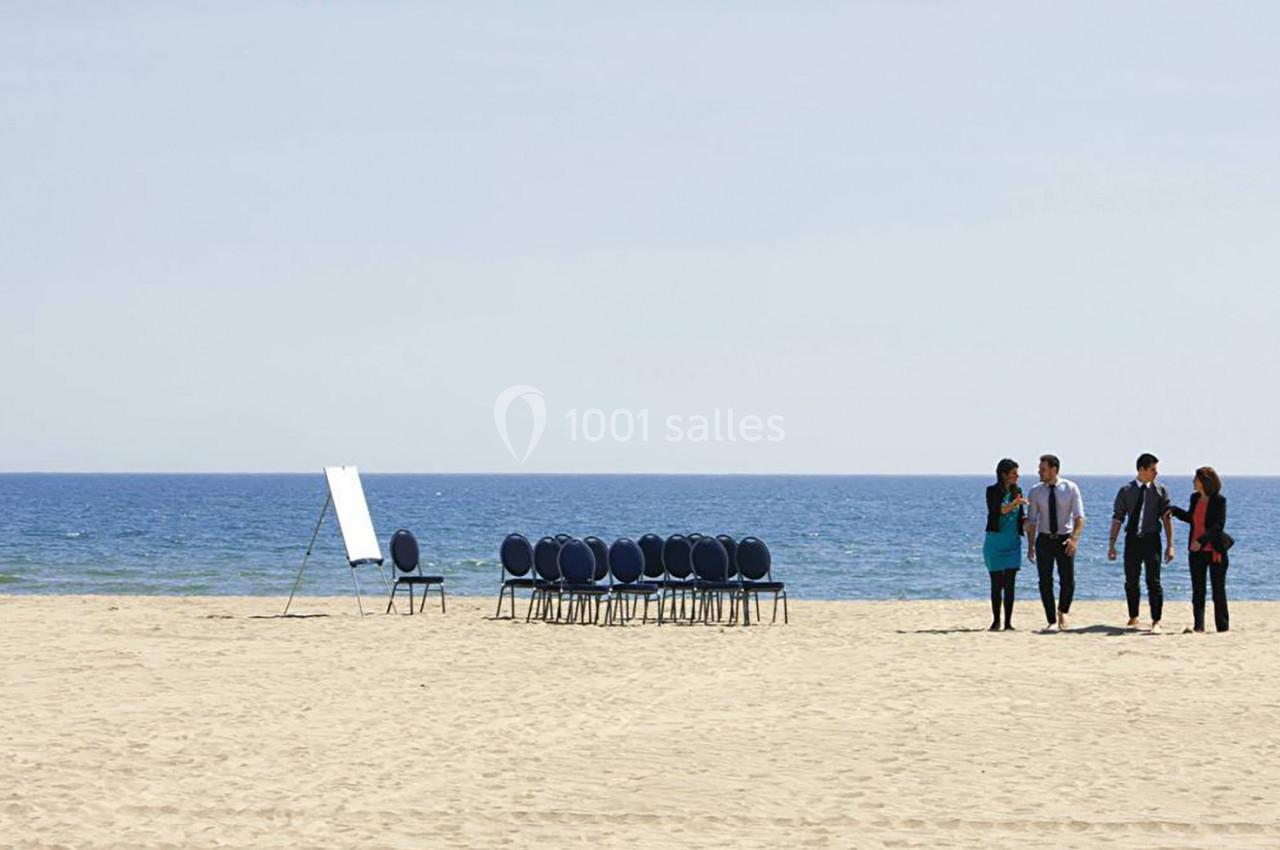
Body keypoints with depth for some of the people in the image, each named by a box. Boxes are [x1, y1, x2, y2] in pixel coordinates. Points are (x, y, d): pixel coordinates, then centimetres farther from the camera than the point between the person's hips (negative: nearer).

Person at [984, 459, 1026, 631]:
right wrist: (1013, 504, -32)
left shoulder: (1017, 491, 8)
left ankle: (1008, 623, -1)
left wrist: (1026, 520, -5)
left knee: (1009, 584, -2)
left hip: (1013, 543, 3)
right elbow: (995, 511, -21)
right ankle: (996, 621, 13)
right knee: (996, 584, 3)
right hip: (995, 542, -3)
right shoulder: (993, 491, -6)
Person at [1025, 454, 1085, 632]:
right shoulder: (1035, 492, 1)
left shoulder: (1071, 489, -4)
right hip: (1044, 539, 1)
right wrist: (1030, 546, 0)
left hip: (1065, 540, -1)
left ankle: (1062, 612, 25)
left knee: (1068, 581, -2)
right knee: (1045, 582, -2)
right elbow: (1031, 520, 4)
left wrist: (1074, 538, -22)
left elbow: (1079, 517, -8)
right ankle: (1051, 621, 6)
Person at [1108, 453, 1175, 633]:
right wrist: (1112, 544, -1)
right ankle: (1133, 617, 24)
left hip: (1151, 539, -2)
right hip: (1132, 539, 2)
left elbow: (1166, 518, 0)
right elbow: (1117, 518, 4)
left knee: (1153, 581, -7)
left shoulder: (1160, 491, 1)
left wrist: (1170, 545, -6)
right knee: (1131, 582, 9)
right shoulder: (1126, 491, 3)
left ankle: (1156, 621, -4)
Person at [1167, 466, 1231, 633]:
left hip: (1215, 551, -6)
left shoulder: (1219, 500, -12)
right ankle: (1198, 627, 6)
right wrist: (1175, 511, 8)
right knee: (1198, 591, 4)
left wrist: (1201, 540, -29)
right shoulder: (1195, 498, 7)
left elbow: (1219, 525, -19)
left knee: (1218, 590, 4)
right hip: (1197, 551, 6)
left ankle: (1223, 626, 12)